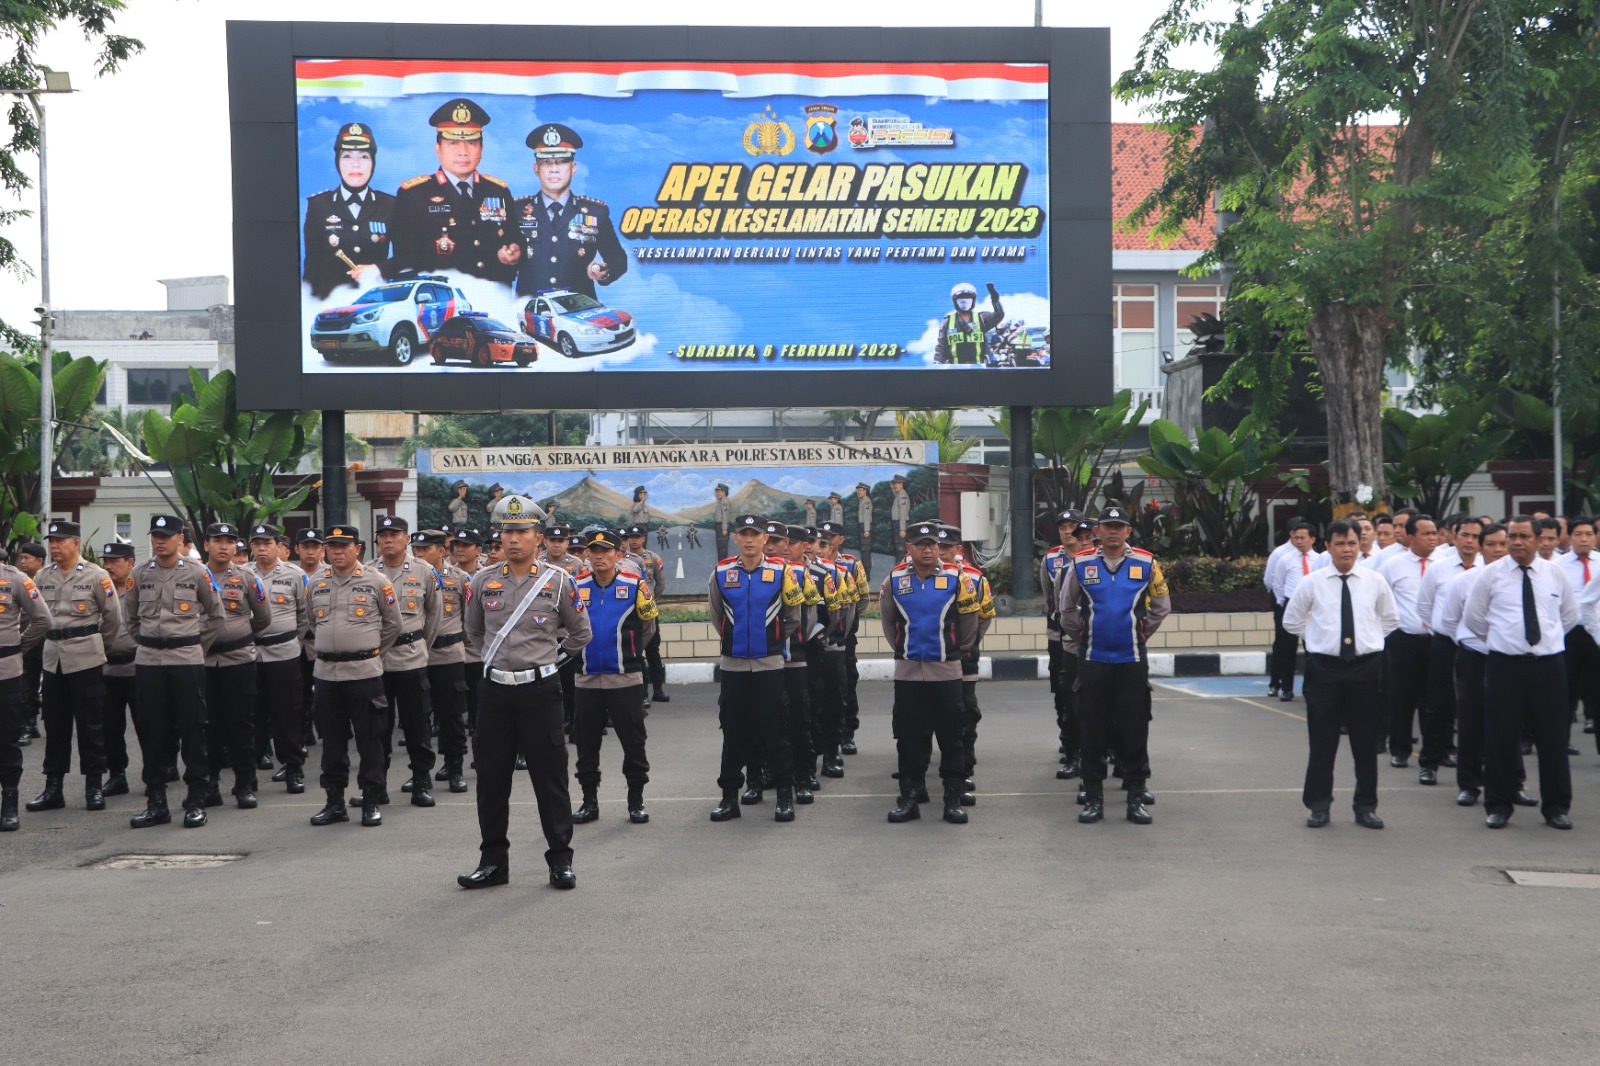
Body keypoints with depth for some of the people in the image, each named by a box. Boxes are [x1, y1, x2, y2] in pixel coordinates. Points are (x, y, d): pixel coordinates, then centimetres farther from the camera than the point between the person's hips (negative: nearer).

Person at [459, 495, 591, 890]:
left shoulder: (558, 581, -3)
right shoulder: (482, 582, 4)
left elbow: (580, 633, 10)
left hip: (540, 690, -3)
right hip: (494, 691, 3)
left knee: (550, 777, 1)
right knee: (491, 778, 6)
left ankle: (560, 860, 10)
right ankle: (493, 861, 16)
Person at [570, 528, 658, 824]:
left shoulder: (635, 585, -3)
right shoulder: (576, 586, 3)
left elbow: (646, 629, 7)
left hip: (626, 677, -2)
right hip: (587, 678, 2)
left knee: (633, 741, 2)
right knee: (586, 742, 8)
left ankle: (636, 801, 12)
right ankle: (589, 801, 19)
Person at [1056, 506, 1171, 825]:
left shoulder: (1146, 564, 0)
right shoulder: (1081, 564, 1)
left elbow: (1161, 607, 13)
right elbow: (1066, 607, 13)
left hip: (1132, 661, 0)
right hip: (1092, 662, 0)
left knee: (1134, 731, 2)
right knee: (1093, 731, 4)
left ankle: (1136, 798, 9)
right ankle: (1093, 797, 11)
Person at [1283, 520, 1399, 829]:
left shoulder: (1375, 581, 2)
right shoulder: (1312, 583, -2)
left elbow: (1391, 619, 17)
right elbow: (1291, 621, 11)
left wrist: (1369, 639, 10)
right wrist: (1318, 638, 7)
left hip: (1365, 667, 1)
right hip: (1324, 667, -1)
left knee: (1366, 740, 7)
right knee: (1322, 739, 4)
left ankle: (1366, 806, 17)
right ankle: (1318, 805, 14)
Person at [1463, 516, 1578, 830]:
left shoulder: (1555, 574, 6)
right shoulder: (1492, 574, 0)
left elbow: (1570, 615, 20)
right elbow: (1472, 617, 9)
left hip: (1547, 664, 1)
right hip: (1504, 664, -1)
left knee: (1553, 738, 4)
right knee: (1501, 738, 1)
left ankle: (1557, 807, 15)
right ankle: (1498, 806, 13)